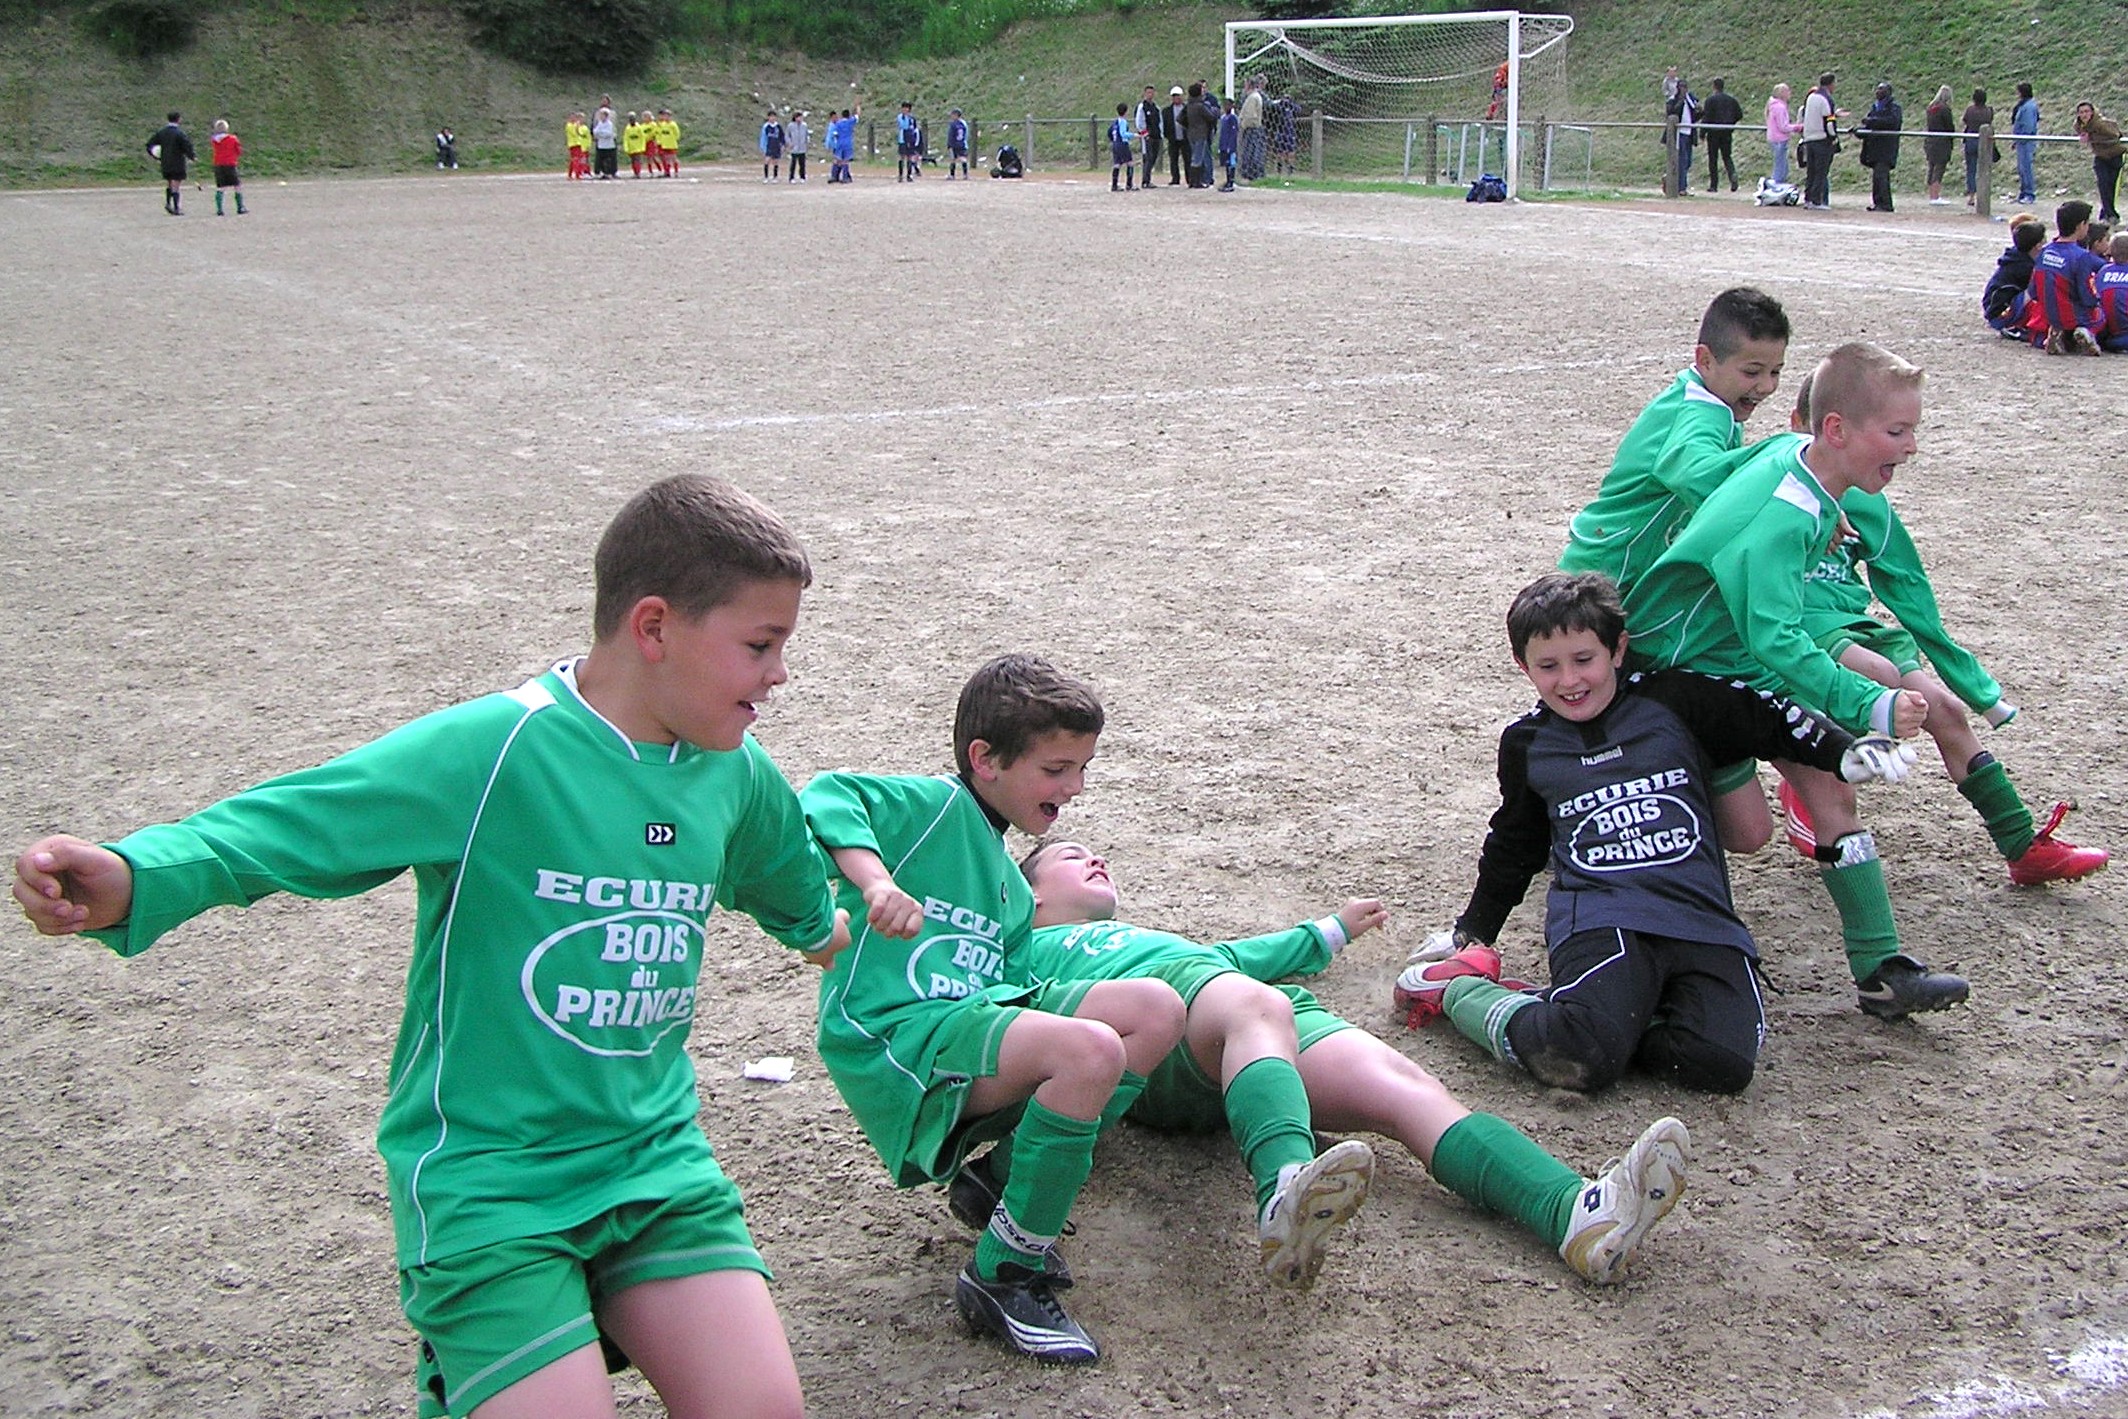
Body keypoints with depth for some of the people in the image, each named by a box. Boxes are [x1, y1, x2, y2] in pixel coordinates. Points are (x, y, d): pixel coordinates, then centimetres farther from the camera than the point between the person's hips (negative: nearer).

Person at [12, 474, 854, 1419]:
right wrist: (133, 881, -39)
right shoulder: (490, 751, -16)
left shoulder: (736, 775, 3)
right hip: (487, 1180, -5)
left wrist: (820, 927, 47)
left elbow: (790, 886, 26)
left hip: (653, 1157, 5)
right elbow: (273, 828, -20)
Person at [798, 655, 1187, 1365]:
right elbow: (824, 798, -20)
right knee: (1091, 1051, -30)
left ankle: (1008, 1183, -1)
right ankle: (1001, 1277, -15)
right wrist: (876, 881, -34)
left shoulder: (1011, 887, 26)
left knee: (1156, 1008, -4)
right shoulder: (935, 805, -3)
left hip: (977, 1016, 9)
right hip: (893, 1038, -9)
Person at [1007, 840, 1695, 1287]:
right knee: (1260, 1005, -41)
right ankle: (1288, 1192, -70)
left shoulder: (1141, 935, 48)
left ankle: (1580, 1213, -47)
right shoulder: (1029, 950, 30)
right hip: (1159, 1012, -6)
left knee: (1405, 1086, -23)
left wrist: (1330, 932, 67)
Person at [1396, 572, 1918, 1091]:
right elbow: (1513, 847, 31)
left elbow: (1771, 721, 18)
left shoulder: (1672, 701, 11)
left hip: (1702, 916, 1)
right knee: (1580, 1062, -31)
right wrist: (1473, 930, 35)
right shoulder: (1527, 745, 16)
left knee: (1723, 1064, -27)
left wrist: (1848, 753, 1)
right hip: (1599, 918, -1)